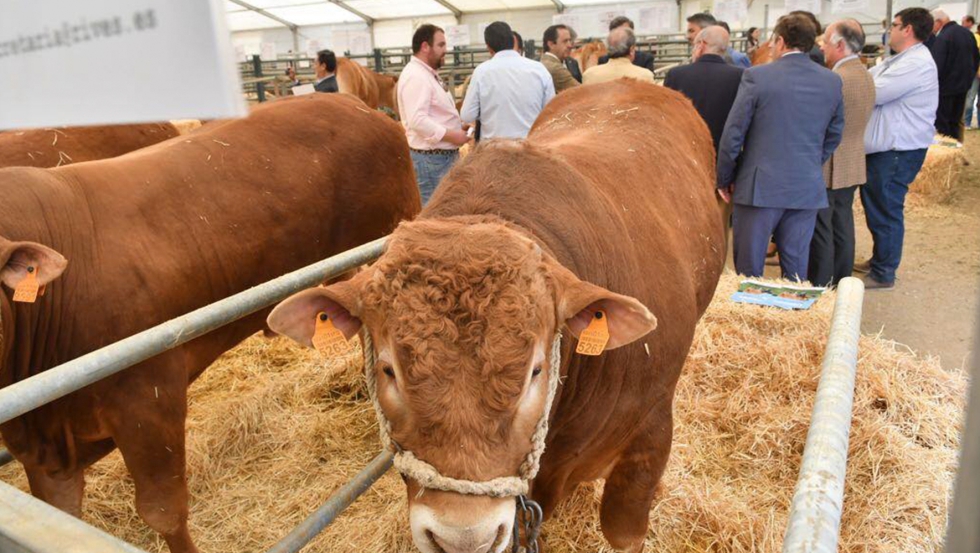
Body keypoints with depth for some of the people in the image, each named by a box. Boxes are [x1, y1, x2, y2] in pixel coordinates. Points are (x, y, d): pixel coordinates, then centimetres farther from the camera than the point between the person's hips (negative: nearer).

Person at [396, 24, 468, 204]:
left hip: (443, 155, 11)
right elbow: (418, 121, -26)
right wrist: (452, 136, -20)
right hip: (430, 158, -11)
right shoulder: (415, 76, -17)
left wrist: (458, 126, 10)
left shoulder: (427, 74, 17)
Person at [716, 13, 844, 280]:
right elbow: (833, 136, 13)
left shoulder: (756, 76, -8)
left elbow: (733, 135, -7)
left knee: (749, 269, 6)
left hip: (760, 187, -4)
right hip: (808, 188, 4)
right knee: (796, 269, 12)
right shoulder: (832, 81, 5)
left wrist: (724, 180, 4)